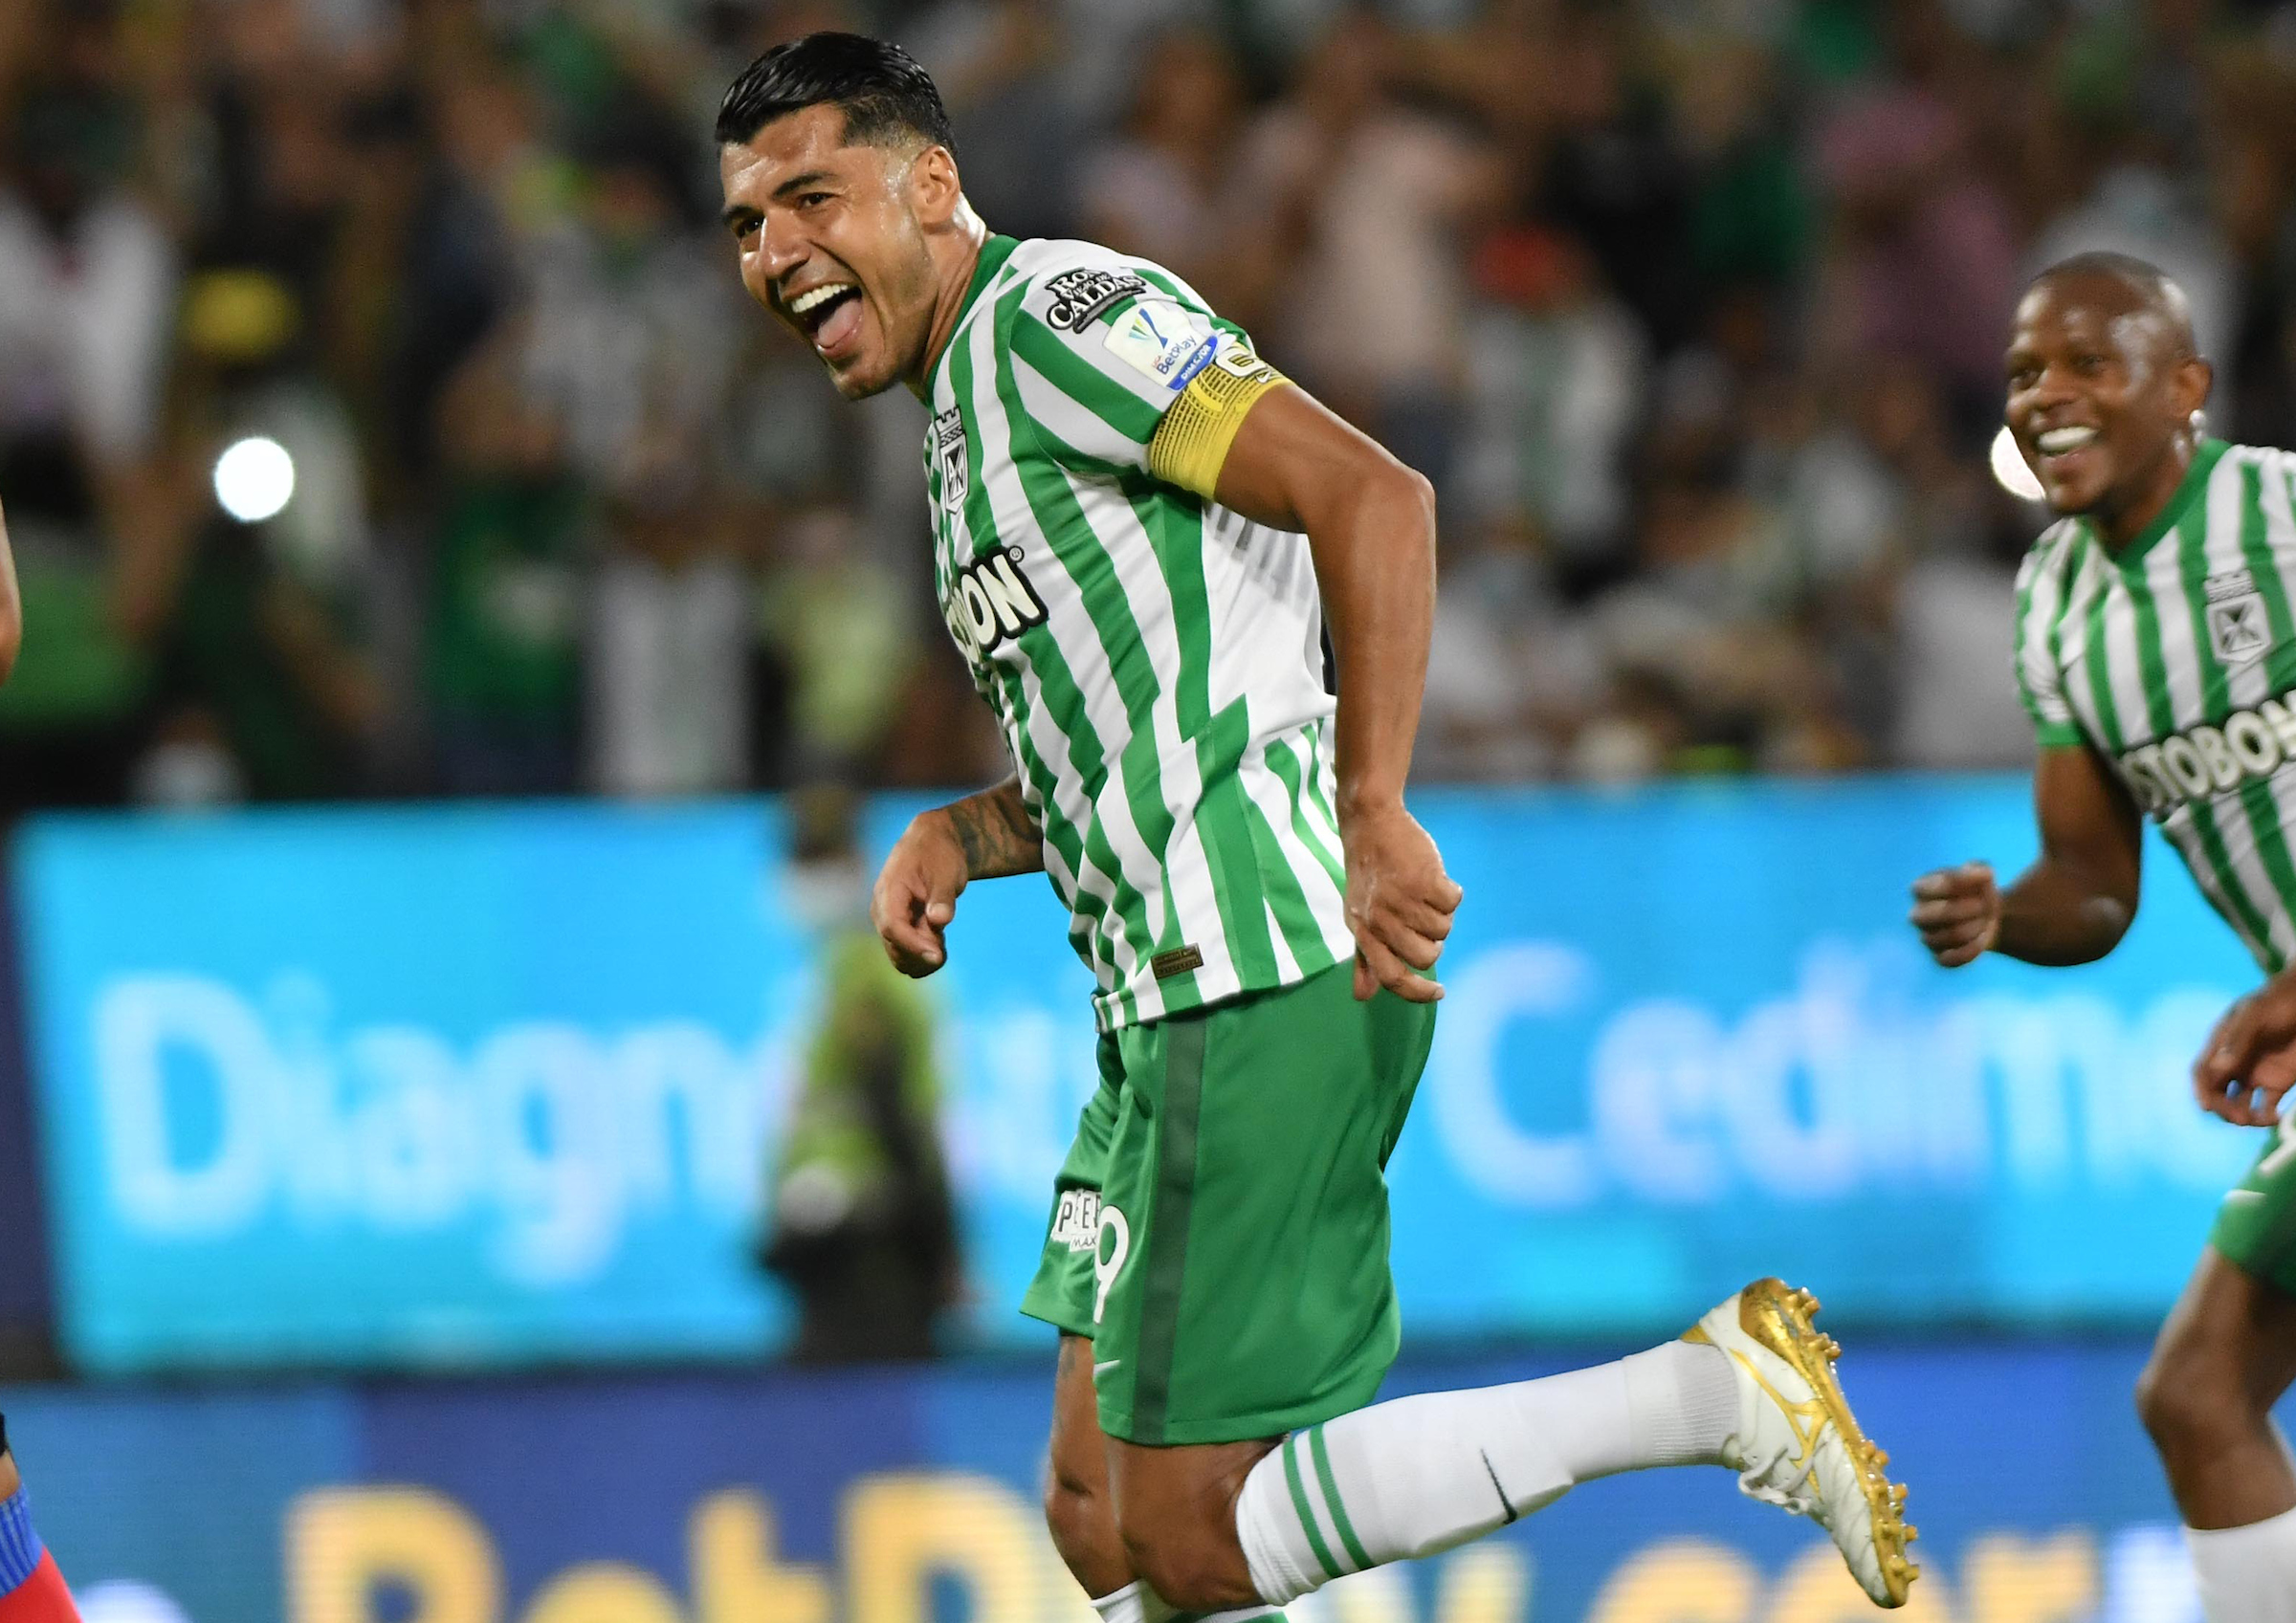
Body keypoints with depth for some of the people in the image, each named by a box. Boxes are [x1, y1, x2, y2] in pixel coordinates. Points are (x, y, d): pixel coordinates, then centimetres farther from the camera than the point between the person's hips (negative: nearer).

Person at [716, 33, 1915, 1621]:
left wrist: (1371, 816, -27)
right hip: (1176, 1007, 11)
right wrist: (957, 837, 12)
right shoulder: (965, 417, 23)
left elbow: (1372, 495, -20)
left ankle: (1710, 1392, -12)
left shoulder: (1048, 312, -8)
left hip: (1266, 982, -11)